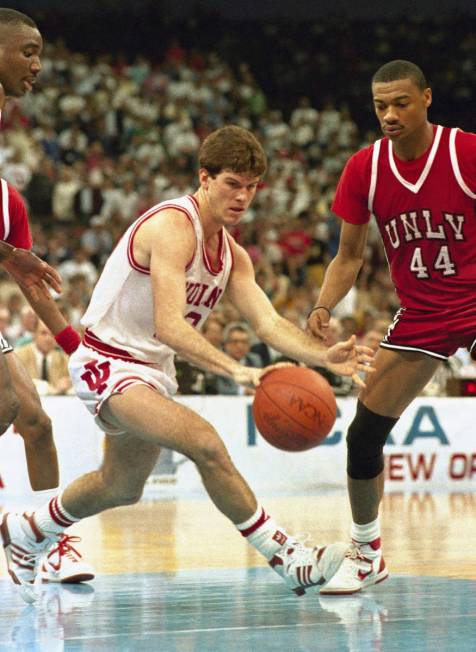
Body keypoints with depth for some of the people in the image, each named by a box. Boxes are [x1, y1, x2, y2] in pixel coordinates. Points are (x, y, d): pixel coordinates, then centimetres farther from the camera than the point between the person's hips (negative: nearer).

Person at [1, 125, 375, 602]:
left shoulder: (231, 254, 5)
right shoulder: (172, 227, -23)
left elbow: (269, 323, -6)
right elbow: (169, 325, -34)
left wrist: (325, 356, -25)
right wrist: (237, 371, -46)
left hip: (151, 368, 10)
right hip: (108, 362, -10)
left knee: (120, 487, 25)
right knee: (205, 443, -29)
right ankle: (283, 556, -24)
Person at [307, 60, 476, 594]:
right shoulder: (365, 169, -5)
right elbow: (350, 256, 5)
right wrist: (323, 308, -12)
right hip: (419, 317, 4)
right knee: (364, 434, -2)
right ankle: (366, 553, 17)